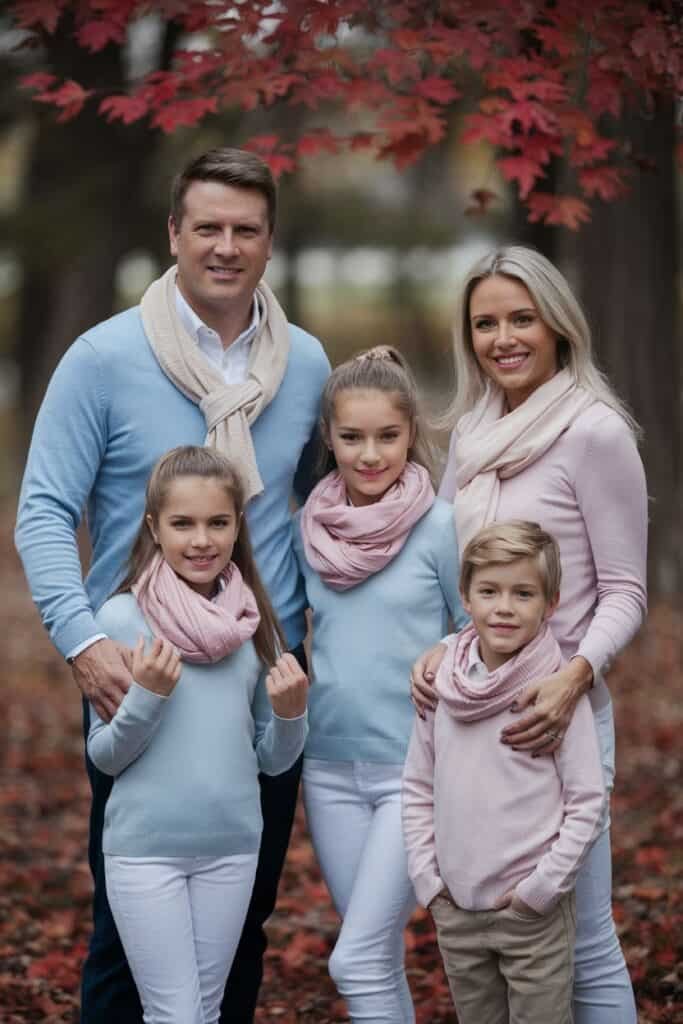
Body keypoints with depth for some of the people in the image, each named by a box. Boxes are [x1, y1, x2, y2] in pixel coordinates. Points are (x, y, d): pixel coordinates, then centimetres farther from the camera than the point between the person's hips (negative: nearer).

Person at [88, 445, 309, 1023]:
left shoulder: (253, 621, 3)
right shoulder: (121, 618, -8)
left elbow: (272, 760, 8)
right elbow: (104, 756, -5)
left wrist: (291, 712, -11)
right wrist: (147, 695, -21)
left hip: (232, 845, 4)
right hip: (144, 849, -4)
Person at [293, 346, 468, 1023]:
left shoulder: (441, 528, -8)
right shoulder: (307, 531, 4)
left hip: (416, 769, -4)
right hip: (329, 769, 5)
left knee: (358, 960, -11)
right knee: (379, 959, 11)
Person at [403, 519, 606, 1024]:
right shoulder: (442, 685, 1)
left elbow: (587, 802, -9)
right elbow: (417, 788, 10)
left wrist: (542, 886, -13)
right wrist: (427, 875, 2)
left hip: (534, 911, -4)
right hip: (455, 909, 4)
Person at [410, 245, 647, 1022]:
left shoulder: (594, 432, -10)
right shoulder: (472, 434, 10)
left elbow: (625, 592, -9)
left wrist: (573, 678, -24)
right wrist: (433, 648, -2)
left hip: (551, 710, -6)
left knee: (579, 942, -3)